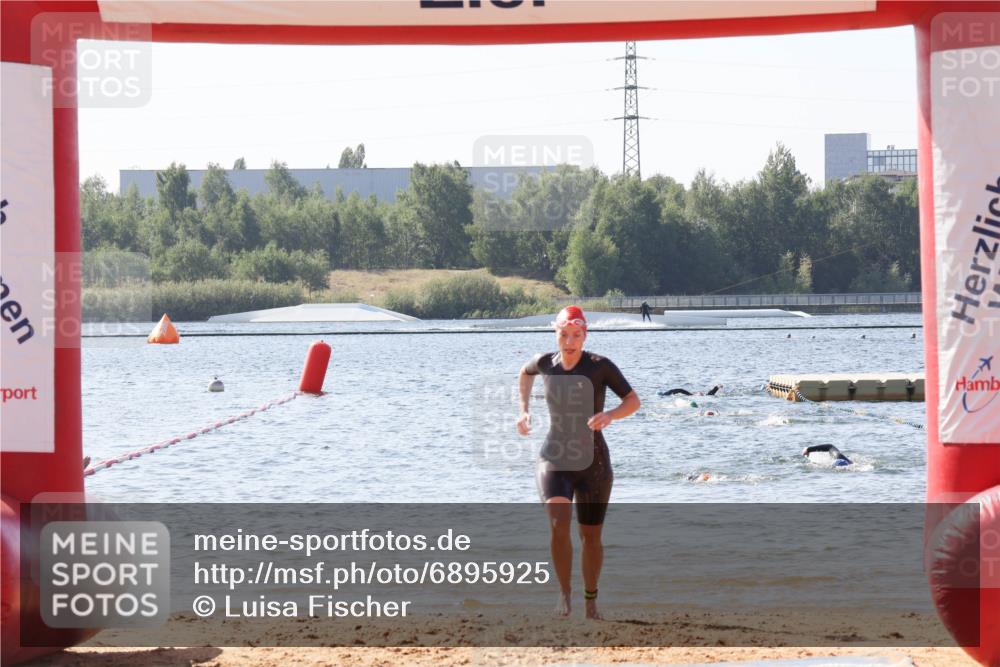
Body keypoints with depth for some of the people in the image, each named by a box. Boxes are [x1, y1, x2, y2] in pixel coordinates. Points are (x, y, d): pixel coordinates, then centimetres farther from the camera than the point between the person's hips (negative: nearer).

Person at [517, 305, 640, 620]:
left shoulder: (600, 366, -11)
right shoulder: (545, 362, -2)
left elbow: (633, 400, -9)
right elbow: (525, 373, 22)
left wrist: (610, 415, -29)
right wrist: (524, 410, 13)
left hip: (593, 464, -1)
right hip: (554, 461, 1)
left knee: (591, 537, 10)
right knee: (559, 526, -22)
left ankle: (591, 600, 31)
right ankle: (564, 593, -6)